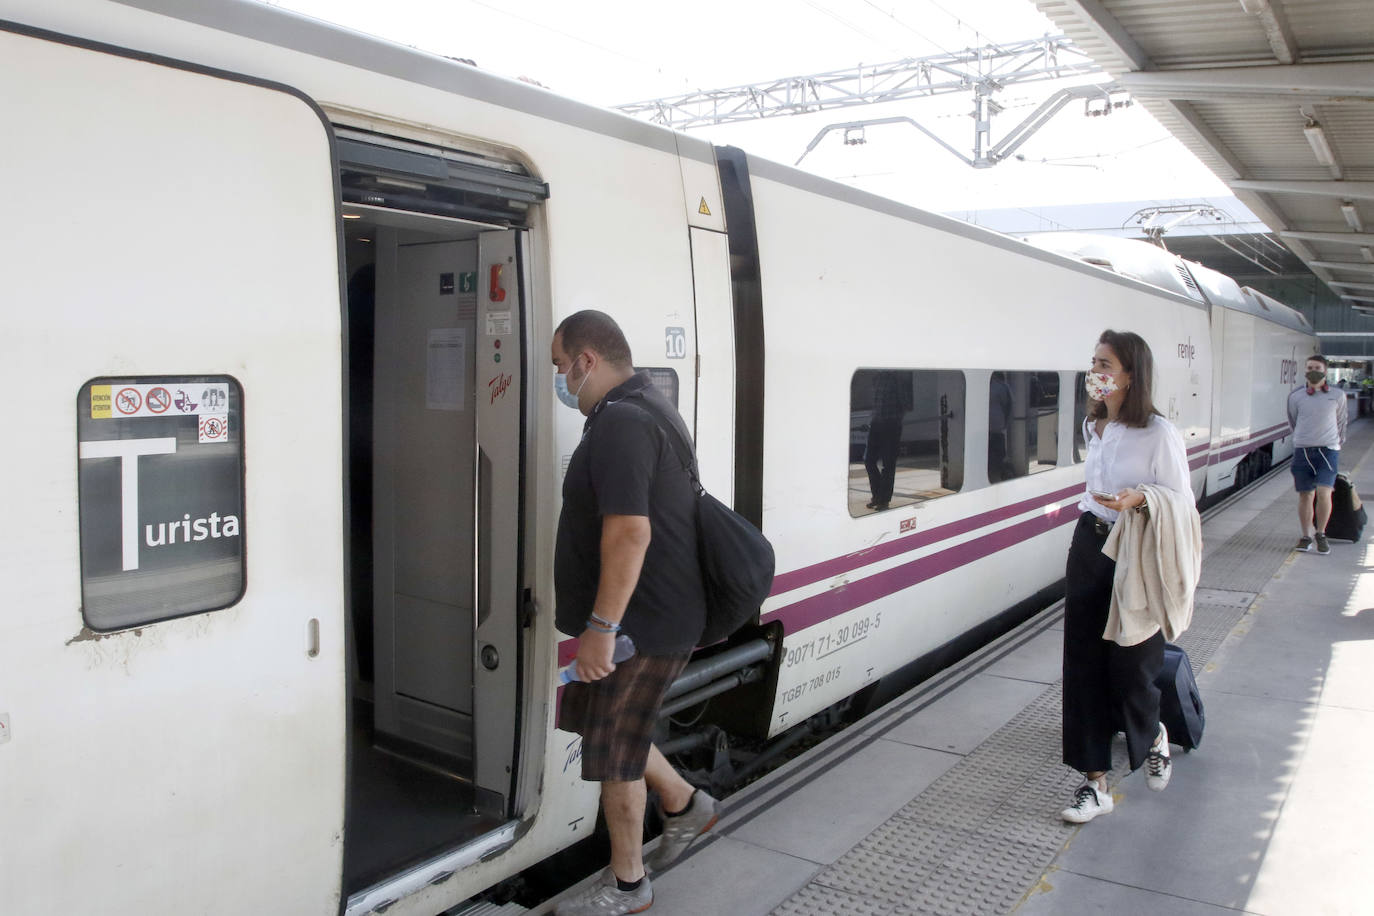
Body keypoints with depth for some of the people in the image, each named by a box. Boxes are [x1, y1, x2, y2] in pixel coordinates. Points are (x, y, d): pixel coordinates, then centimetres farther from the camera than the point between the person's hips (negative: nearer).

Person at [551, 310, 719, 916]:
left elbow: (630, 531, -31)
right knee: (595, 718, 23)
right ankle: (684, 804, 37)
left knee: (612, 749, 5)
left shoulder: (619, 423, -22)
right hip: (659, 614, 10)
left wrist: (602, 628, -28)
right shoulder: (652, 407, 14)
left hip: (640, 622, -10)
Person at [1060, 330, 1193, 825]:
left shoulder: (1159, 434, -14)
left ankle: (1154, 736, 38)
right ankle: (1095, 783, 14)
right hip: (1090, 547, 6)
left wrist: (1138, 500, -26)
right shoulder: (1093, 427, 8)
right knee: (1083, 663, 4)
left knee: (1129, 667, 2)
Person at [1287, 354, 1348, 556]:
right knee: (1305, 495, 4)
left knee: (1324, 493, -13)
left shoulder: (1337, 395, 5)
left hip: (1328, 450, -1)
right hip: (1302, 451, 1)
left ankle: (1321, 534, 5)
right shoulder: (1295, 396, 4)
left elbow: (1341, 422, 18)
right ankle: (1306, 536, 17)